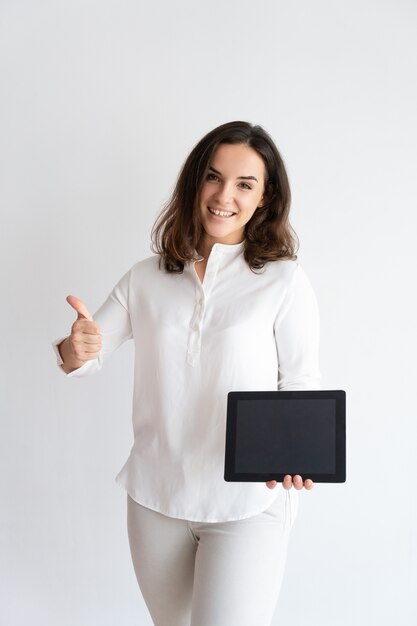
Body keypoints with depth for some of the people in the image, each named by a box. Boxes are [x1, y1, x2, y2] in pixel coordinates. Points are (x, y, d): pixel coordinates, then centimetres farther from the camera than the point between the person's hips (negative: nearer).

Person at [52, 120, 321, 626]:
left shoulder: (284, 282, -7)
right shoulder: (146, 279, 2)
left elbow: (302, 387, -5)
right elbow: (85, 357, 3)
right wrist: (74, 352, -20)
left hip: (247, 503, -3)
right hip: (154, 495, 4)